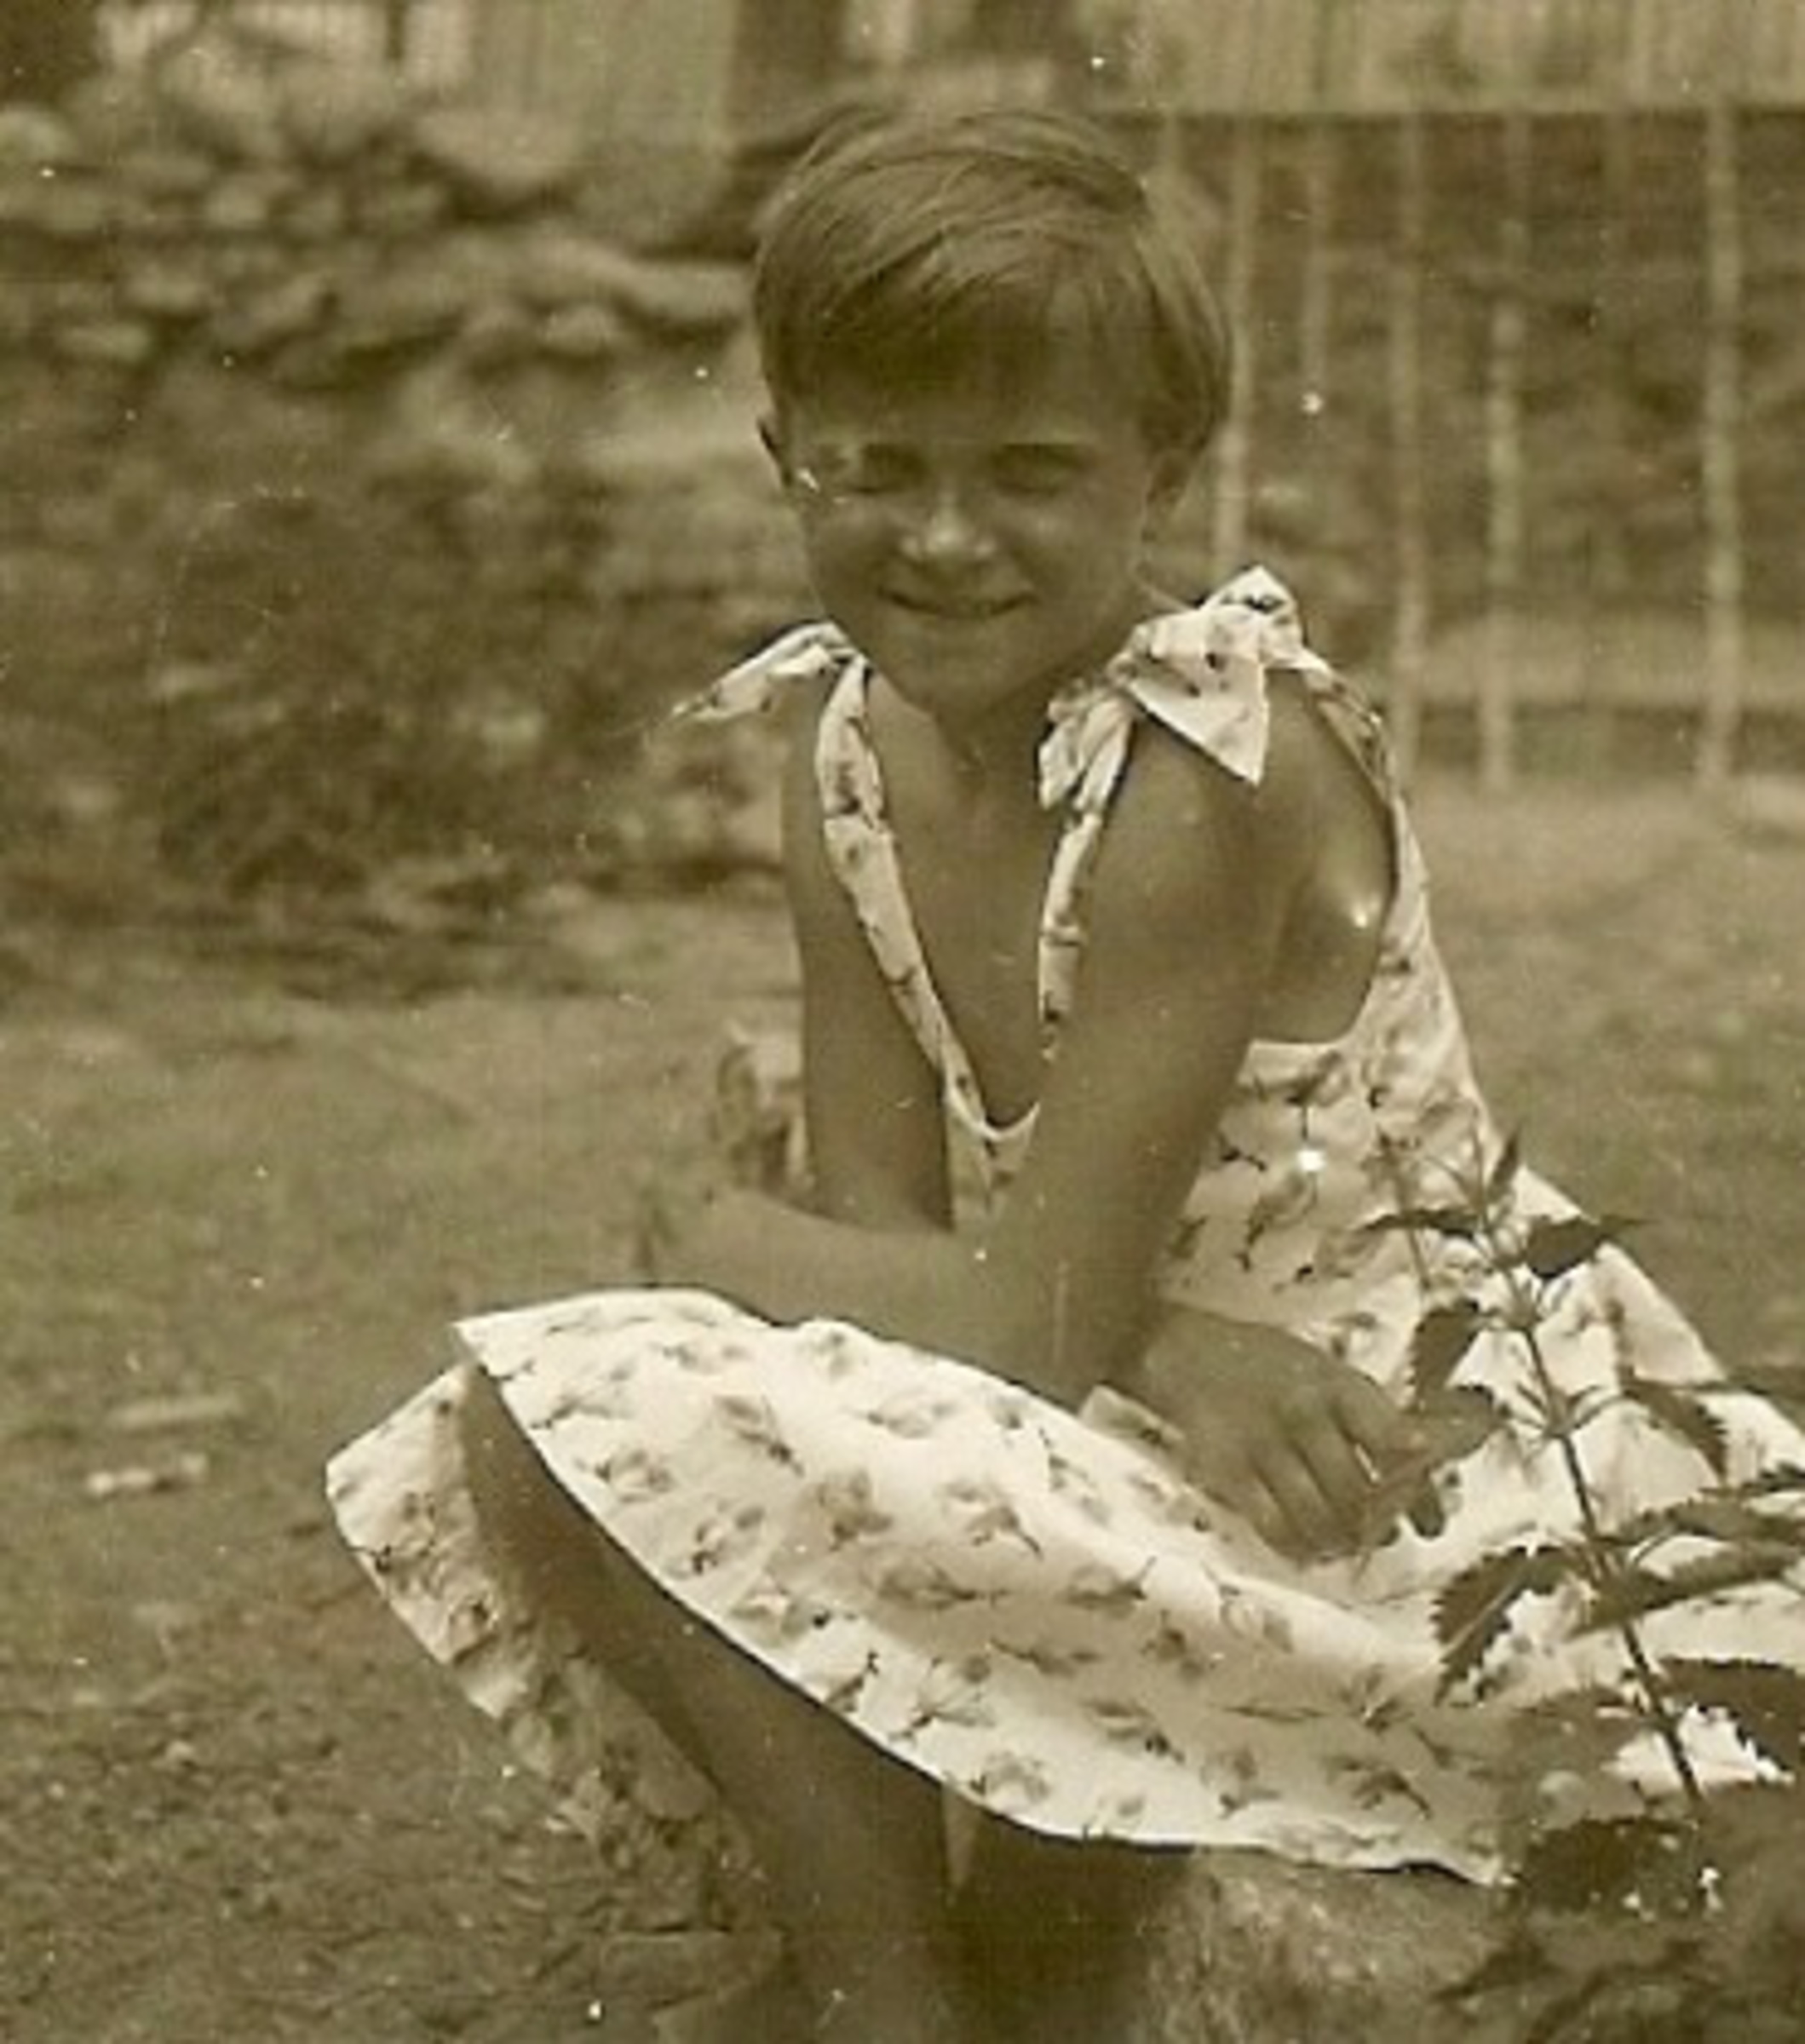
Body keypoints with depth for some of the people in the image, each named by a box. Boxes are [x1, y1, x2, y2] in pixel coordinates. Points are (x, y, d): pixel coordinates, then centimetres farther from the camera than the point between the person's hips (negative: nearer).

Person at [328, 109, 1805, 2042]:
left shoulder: (1208, 771, -21)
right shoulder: (850, 740, 2)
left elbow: (1043, 1329, -22)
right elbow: (883, 1225, -2)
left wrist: (713, 1242, -5)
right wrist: (1184, 1358, -21)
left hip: (1414, 1520, -8)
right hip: (1193, 1447, 8)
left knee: (572, 1419, -18)